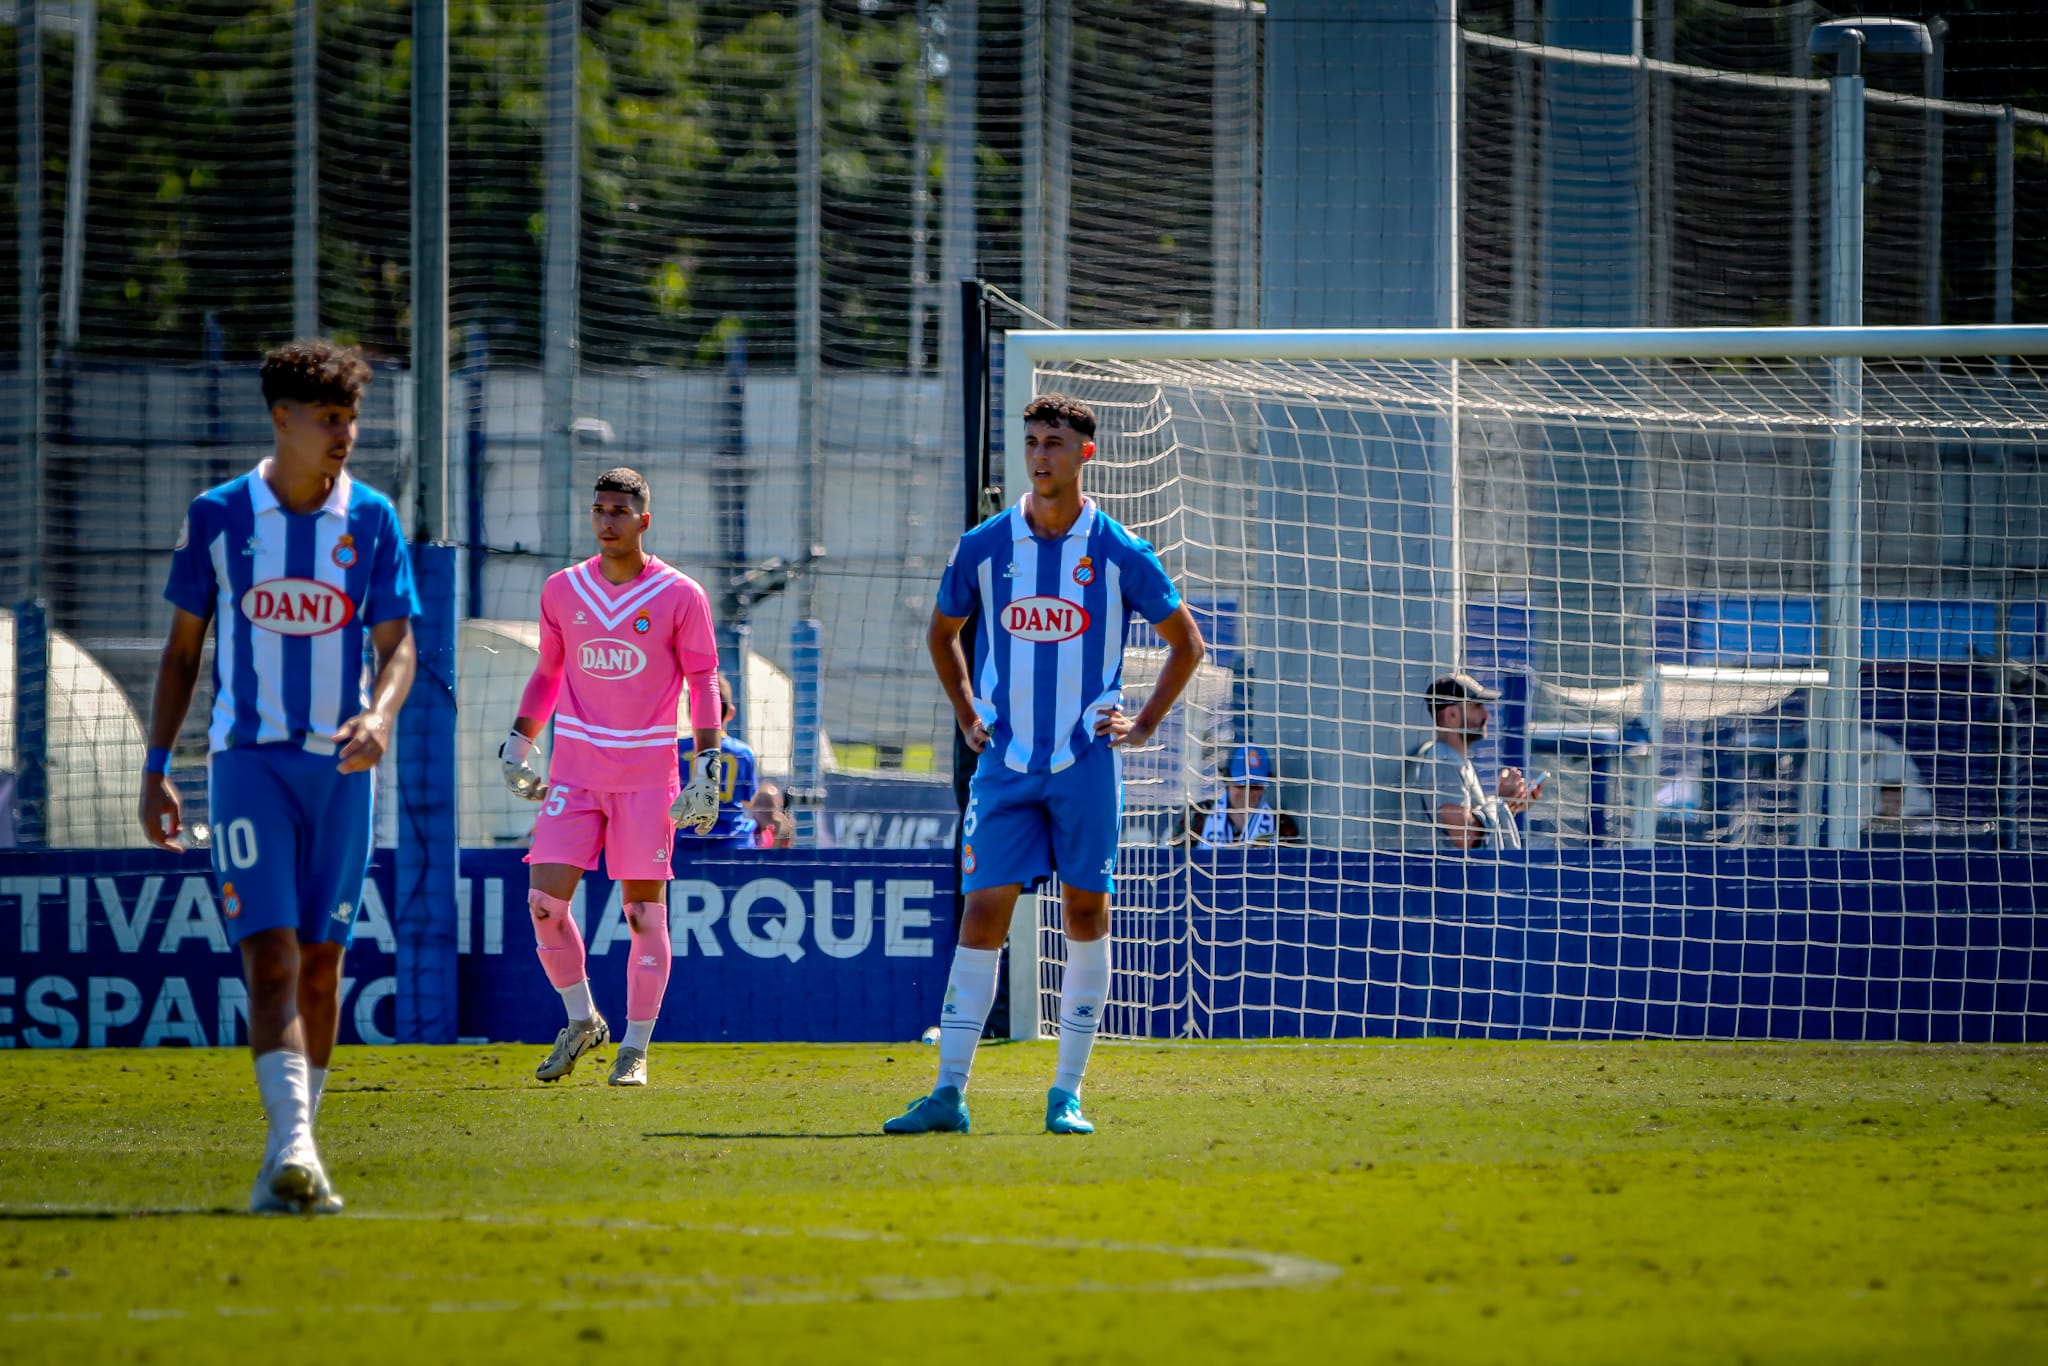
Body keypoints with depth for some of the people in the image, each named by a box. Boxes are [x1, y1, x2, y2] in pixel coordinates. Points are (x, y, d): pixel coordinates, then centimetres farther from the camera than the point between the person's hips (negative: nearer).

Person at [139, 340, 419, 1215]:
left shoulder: (372, 519, 3)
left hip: (341, 765, 2)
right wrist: (156, 767, 4)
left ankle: (288, 1167, 16)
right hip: (249, 757, -2)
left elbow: (397, 642, -1)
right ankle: (293, 1148, -28)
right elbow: (182, 649, 7)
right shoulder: (218, 516, 0)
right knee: (271, 954, -16)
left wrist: (381, 716, -22)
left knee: (322, 961, 6)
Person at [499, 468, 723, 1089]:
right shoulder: (562, 590, 7)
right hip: (574, 772, 3)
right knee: (544, 900, -8)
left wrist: (707, 768, -7)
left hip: (648, 776, -3)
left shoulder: (679, 596, -3)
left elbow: (702, 683, 0)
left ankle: (636, 1050, 9)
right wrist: (517, 745, 13)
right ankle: (581, 1021, 12)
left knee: (644, 911, -2)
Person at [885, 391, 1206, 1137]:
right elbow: (942, 633, 20)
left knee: (1086, 913, 0)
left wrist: (1143, 724, 4)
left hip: (1087, 761, 0)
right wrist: (967, 716, 12)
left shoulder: (1118, 552, -2)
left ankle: (1068, 1094, 7)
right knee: (983, 913, -6)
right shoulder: (983, 546, 2)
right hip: (1006, 762, 1)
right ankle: (949, 1092, -7)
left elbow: (1185, 642, 11)